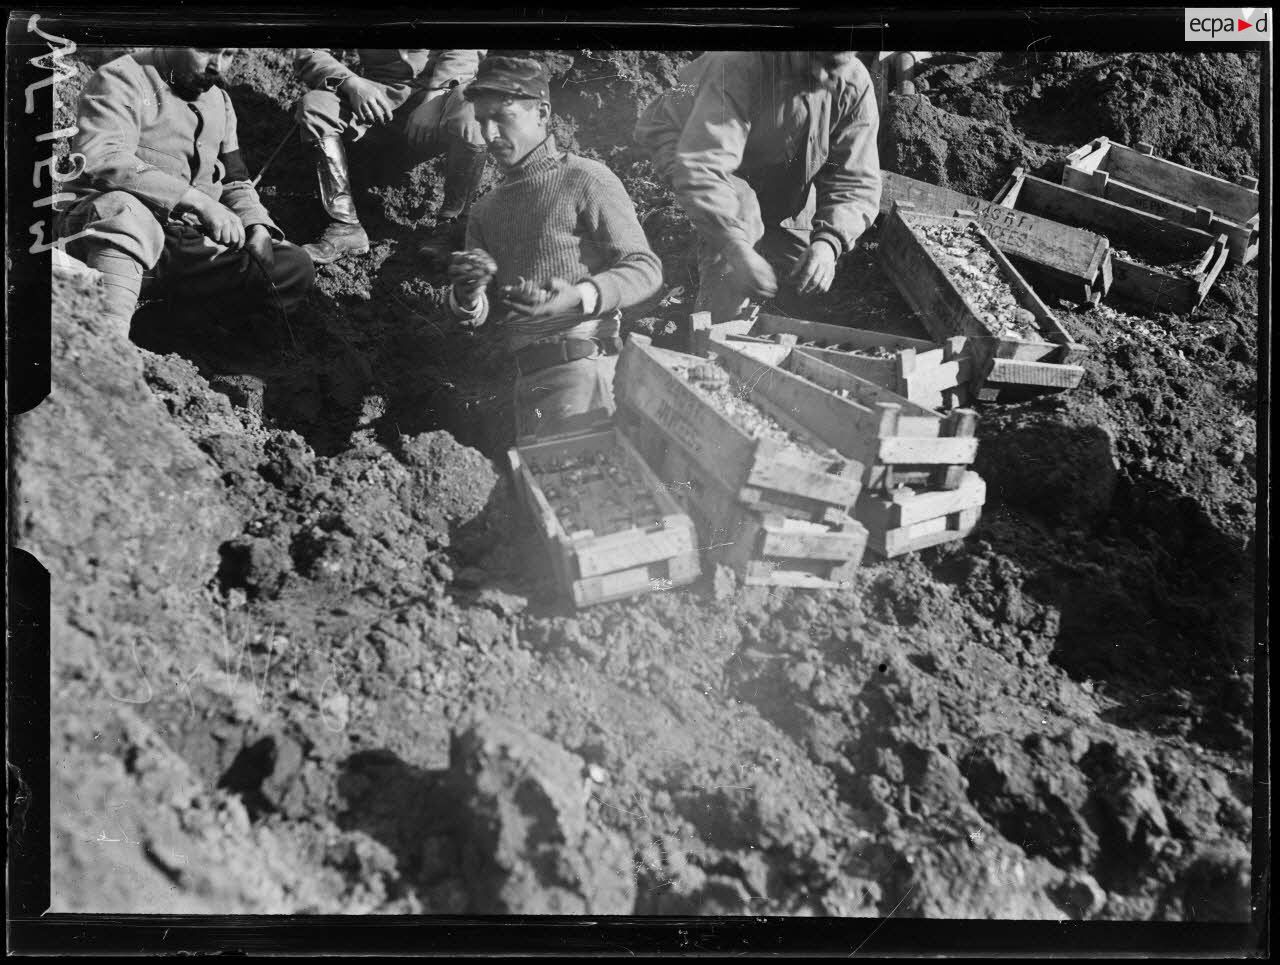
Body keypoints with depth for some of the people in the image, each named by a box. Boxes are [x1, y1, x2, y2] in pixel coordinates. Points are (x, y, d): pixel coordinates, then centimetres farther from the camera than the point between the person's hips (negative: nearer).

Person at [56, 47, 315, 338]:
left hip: (189, 238, 6)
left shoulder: (219, 101, 20)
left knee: (295, 268, -15)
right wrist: (199, 201, -25)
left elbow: (235, 181, 22)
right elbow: (102, 158, -20)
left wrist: (258, 229, -1)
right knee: (126, 210, -42)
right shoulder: (124, 78, -3)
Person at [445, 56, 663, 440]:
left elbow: (645, 269, -6)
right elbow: (477, 315, 16)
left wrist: (579, 298, -23)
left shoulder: (585, 179, -2)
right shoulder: (485, 210, 18)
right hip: (527, 376, 7)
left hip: (581, 363, -7)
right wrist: (468, 296, -9)